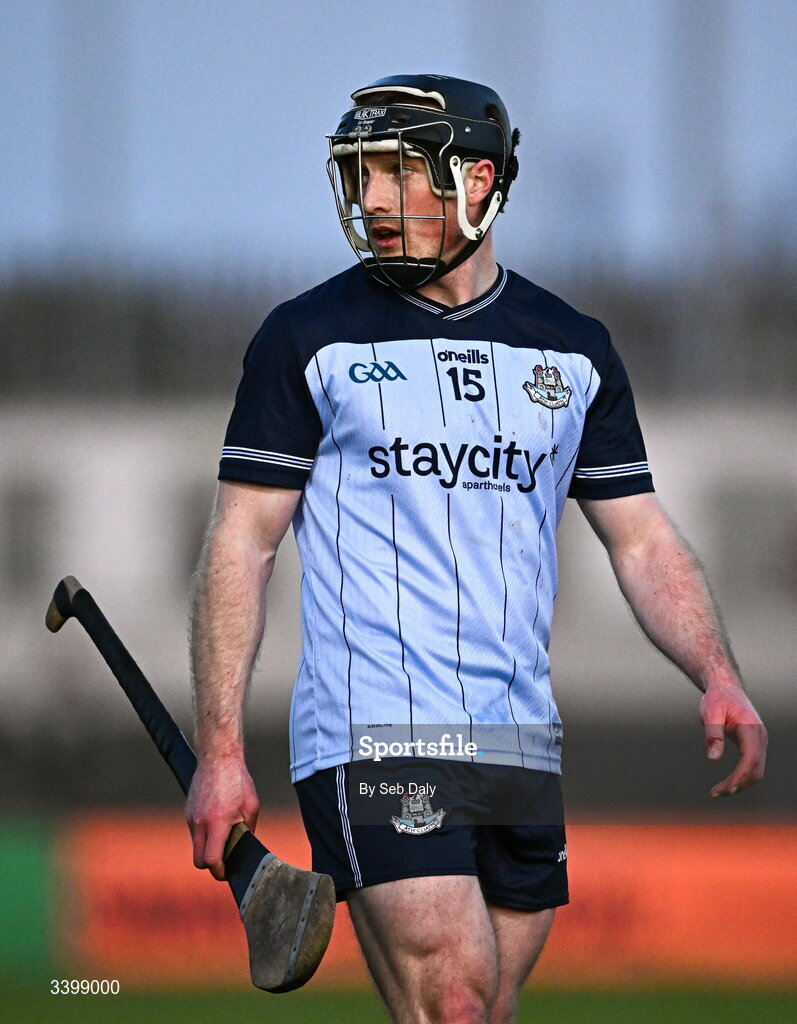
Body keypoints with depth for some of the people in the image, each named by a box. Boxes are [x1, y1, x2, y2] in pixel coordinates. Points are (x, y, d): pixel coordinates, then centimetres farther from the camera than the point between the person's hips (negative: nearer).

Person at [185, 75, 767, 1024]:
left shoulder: (575, 351, 12)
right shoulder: (308, 339, 1)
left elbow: (642, 540, 15)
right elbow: (241, 545, 1)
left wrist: (716, 677, -3)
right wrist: (220, 750, -6)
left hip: (522, 749, 4)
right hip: (372, 736, -4)